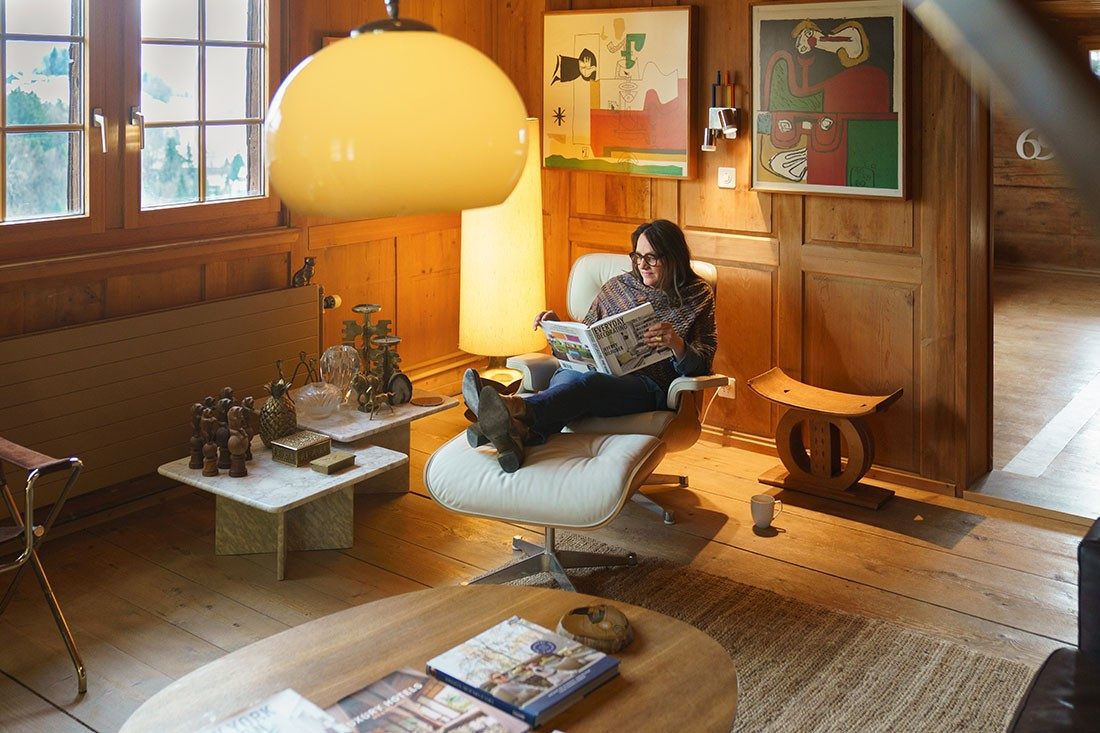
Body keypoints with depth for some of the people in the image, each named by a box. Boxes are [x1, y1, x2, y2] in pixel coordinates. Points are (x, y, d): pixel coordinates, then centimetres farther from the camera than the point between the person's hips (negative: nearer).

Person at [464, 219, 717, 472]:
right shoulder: (618, 286, 22)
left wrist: (677, 344, -17)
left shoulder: (698, 299, 13)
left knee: (586, 382, -38)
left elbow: (700, 366, 4)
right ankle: (519, 429, -65)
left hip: (649, 385, -3)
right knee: (566, 376, -36)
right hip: (601, 370, 4)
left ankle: (517, 408, -66)